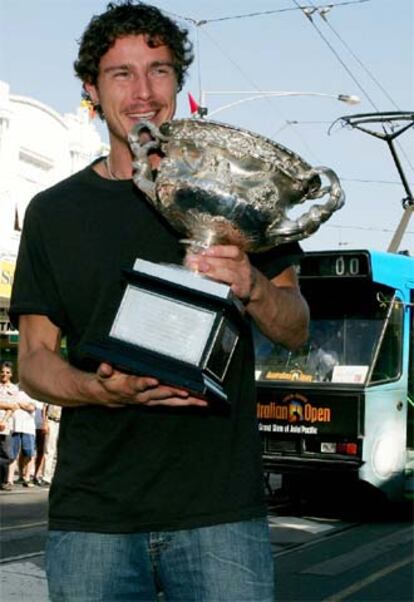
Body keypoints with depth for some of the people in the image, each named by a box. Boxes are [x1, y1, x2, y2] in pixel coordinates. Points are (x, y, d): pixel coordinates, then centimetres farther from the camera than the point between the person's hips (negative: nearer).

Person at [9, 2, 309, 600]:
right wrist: (102, 390, -14)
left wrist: (251, 286, -13)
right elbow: (34, 360, 8)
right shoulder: (53, 212, 9)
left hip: (221, 508, 0)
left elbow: (296, 329, 9)